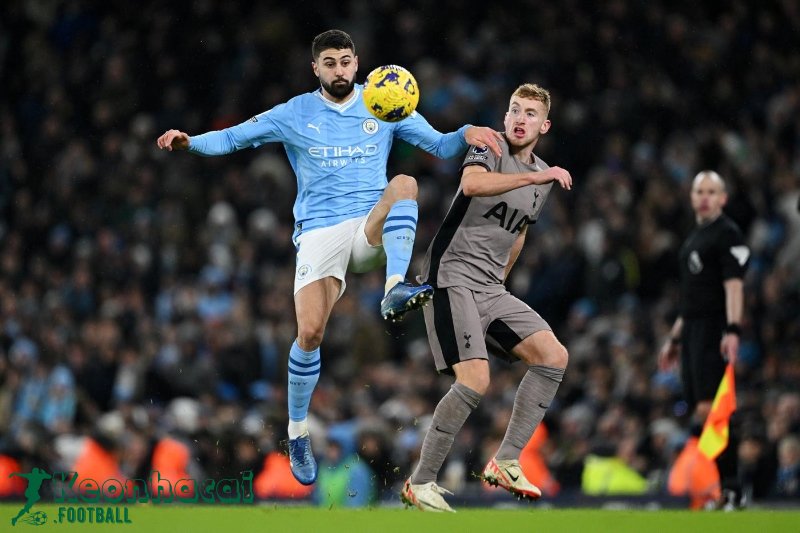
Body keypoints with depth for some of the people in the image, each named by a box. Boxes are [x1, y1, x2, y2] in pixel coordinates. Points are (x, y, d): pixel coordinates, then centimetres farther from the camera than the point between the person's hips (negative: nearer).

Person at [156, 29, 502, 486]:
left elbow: (440, 146, 6)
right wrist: (190, 141, -12)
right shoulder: (295, 114, 7)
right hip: (320, 232, -1)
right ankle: (298, 434, 2)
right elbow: (234, 137, 6)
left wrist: (467, 134, -16)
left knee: (404, 183, -30)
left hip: (372, 230, 1)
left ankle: (397, 289, -45)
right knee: (310, 333, -17)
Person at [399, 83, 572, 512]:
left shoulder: (543, 176, 15)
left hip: (491, 289, 8)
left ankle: (505, 462, -5)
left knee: (553, 355, -8)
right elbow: (472, 183, -31)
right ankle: (420, 484, -10)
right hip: (452, 278, -8)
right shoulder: (489, 147, -7)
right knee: (475, 379, -21)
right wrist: (536, 177, -33)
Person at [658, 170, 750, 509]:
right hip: (692, 330, 9)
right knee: (699, 412, 6)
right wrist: (675, 338, 27)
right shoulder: (693, 238, 22)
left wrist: (732, 330, -25)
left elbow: (734, 284, -15)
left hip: (715, 330, -9)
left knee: (710, 410, -16)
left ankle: (730, 489, -16)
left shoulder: (727, 233, -5)